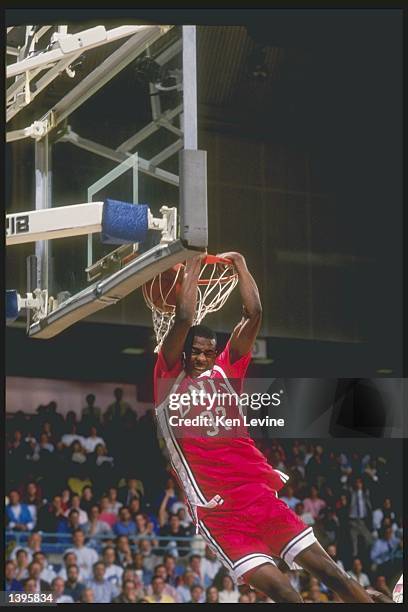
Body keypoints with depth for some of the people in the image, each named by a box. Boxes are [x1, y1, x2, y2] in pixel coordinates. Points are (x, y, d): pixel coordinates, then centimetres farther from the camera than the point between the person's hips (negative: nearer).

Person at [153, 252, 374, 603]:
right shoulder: (169, 379, 5)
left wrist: (240, 266, 10)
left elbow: (254, 314, 8)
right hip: (216, 509, -4)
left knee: (324, 566, -1)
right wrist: (192, 271, 1)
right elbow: (184, 319, -6)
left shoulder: (226, 370, 15)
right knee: (277, 588, -17)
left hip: (259, 492, 4)